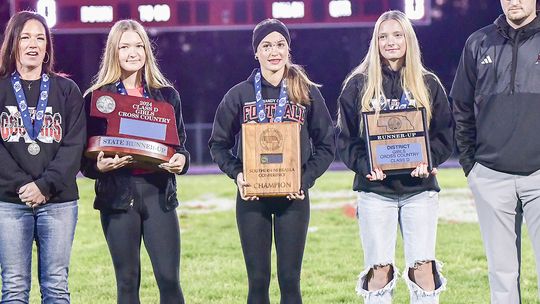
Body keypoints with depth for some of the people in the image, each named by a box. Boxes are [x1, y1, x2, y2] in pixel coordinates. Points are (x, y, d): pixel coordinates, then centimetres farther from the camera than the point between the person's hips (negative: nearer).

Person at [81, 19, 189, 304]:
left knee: (169, 278, -5)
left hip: (158, 192, 1)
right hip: (117, 195, -1)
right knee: (127, 281, 5)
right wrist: (99, 166, -18)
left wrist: (181, 159, -9)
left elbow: (180, 141, 14)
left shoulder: (167, 94, 10)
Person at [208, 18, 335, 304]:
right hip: (252, 198, 0)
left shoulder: (307, 93, 3)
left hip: (293, 198, 0)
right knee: (258, 279, 2)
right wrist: (236, 173, -9)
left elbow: (326, 144, 6)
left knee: (290, 279, 1)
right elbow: (218, 143, 8)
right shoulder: (239, 95, 3)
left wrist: (306, 178, -8)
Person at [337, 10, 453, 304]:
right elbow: (345, 137, 2)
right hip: (375, 189, -1)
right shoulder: (358, 85, 6)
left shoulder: (428, 84, 9)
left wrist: (427, 161, -12)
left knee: (423, 268, -4)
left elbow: (445, 134, 7)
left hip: (419, 188, 1)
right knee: (379, 270, -2)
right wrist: (365, 165, -15)